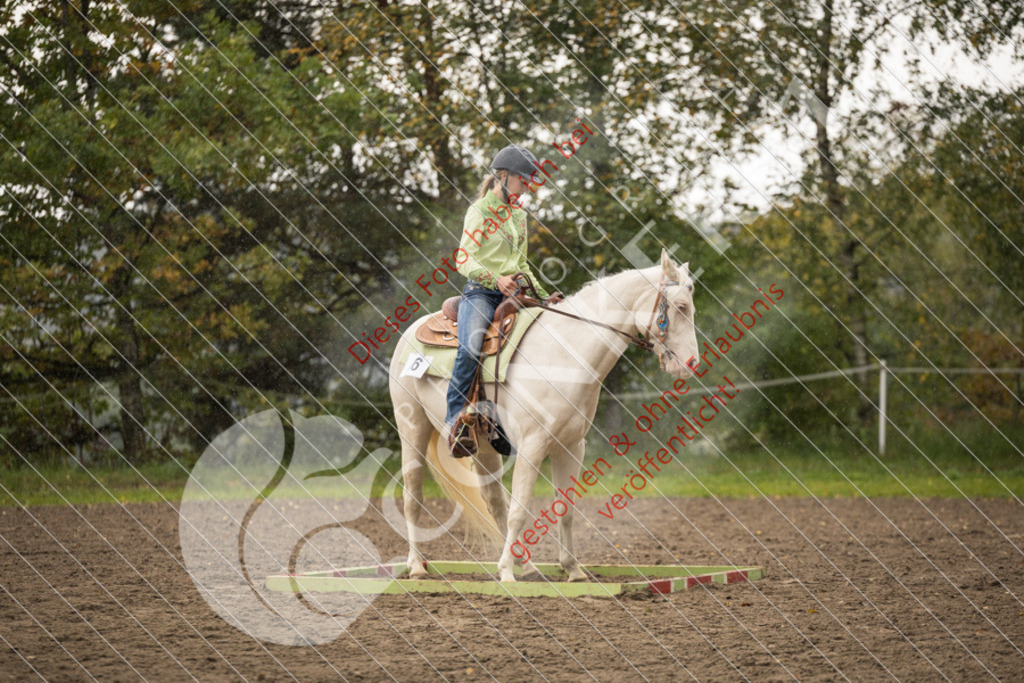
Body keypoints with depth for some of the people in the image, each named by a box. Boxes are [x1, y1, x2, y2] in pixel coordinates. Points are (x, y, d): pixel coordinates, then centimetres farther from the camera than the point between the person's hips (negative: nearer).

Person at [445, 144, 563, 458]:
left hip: (511, 294, 7)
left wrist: (542, 295, 18)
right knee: (471, 348, -32)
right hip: (481, 292, -7)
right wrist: (495, 279, -28)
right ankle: (456, 419, -25)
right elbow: (465, 260, -12)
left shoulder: (519, 215, 20)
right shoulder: (480, 211, -2)